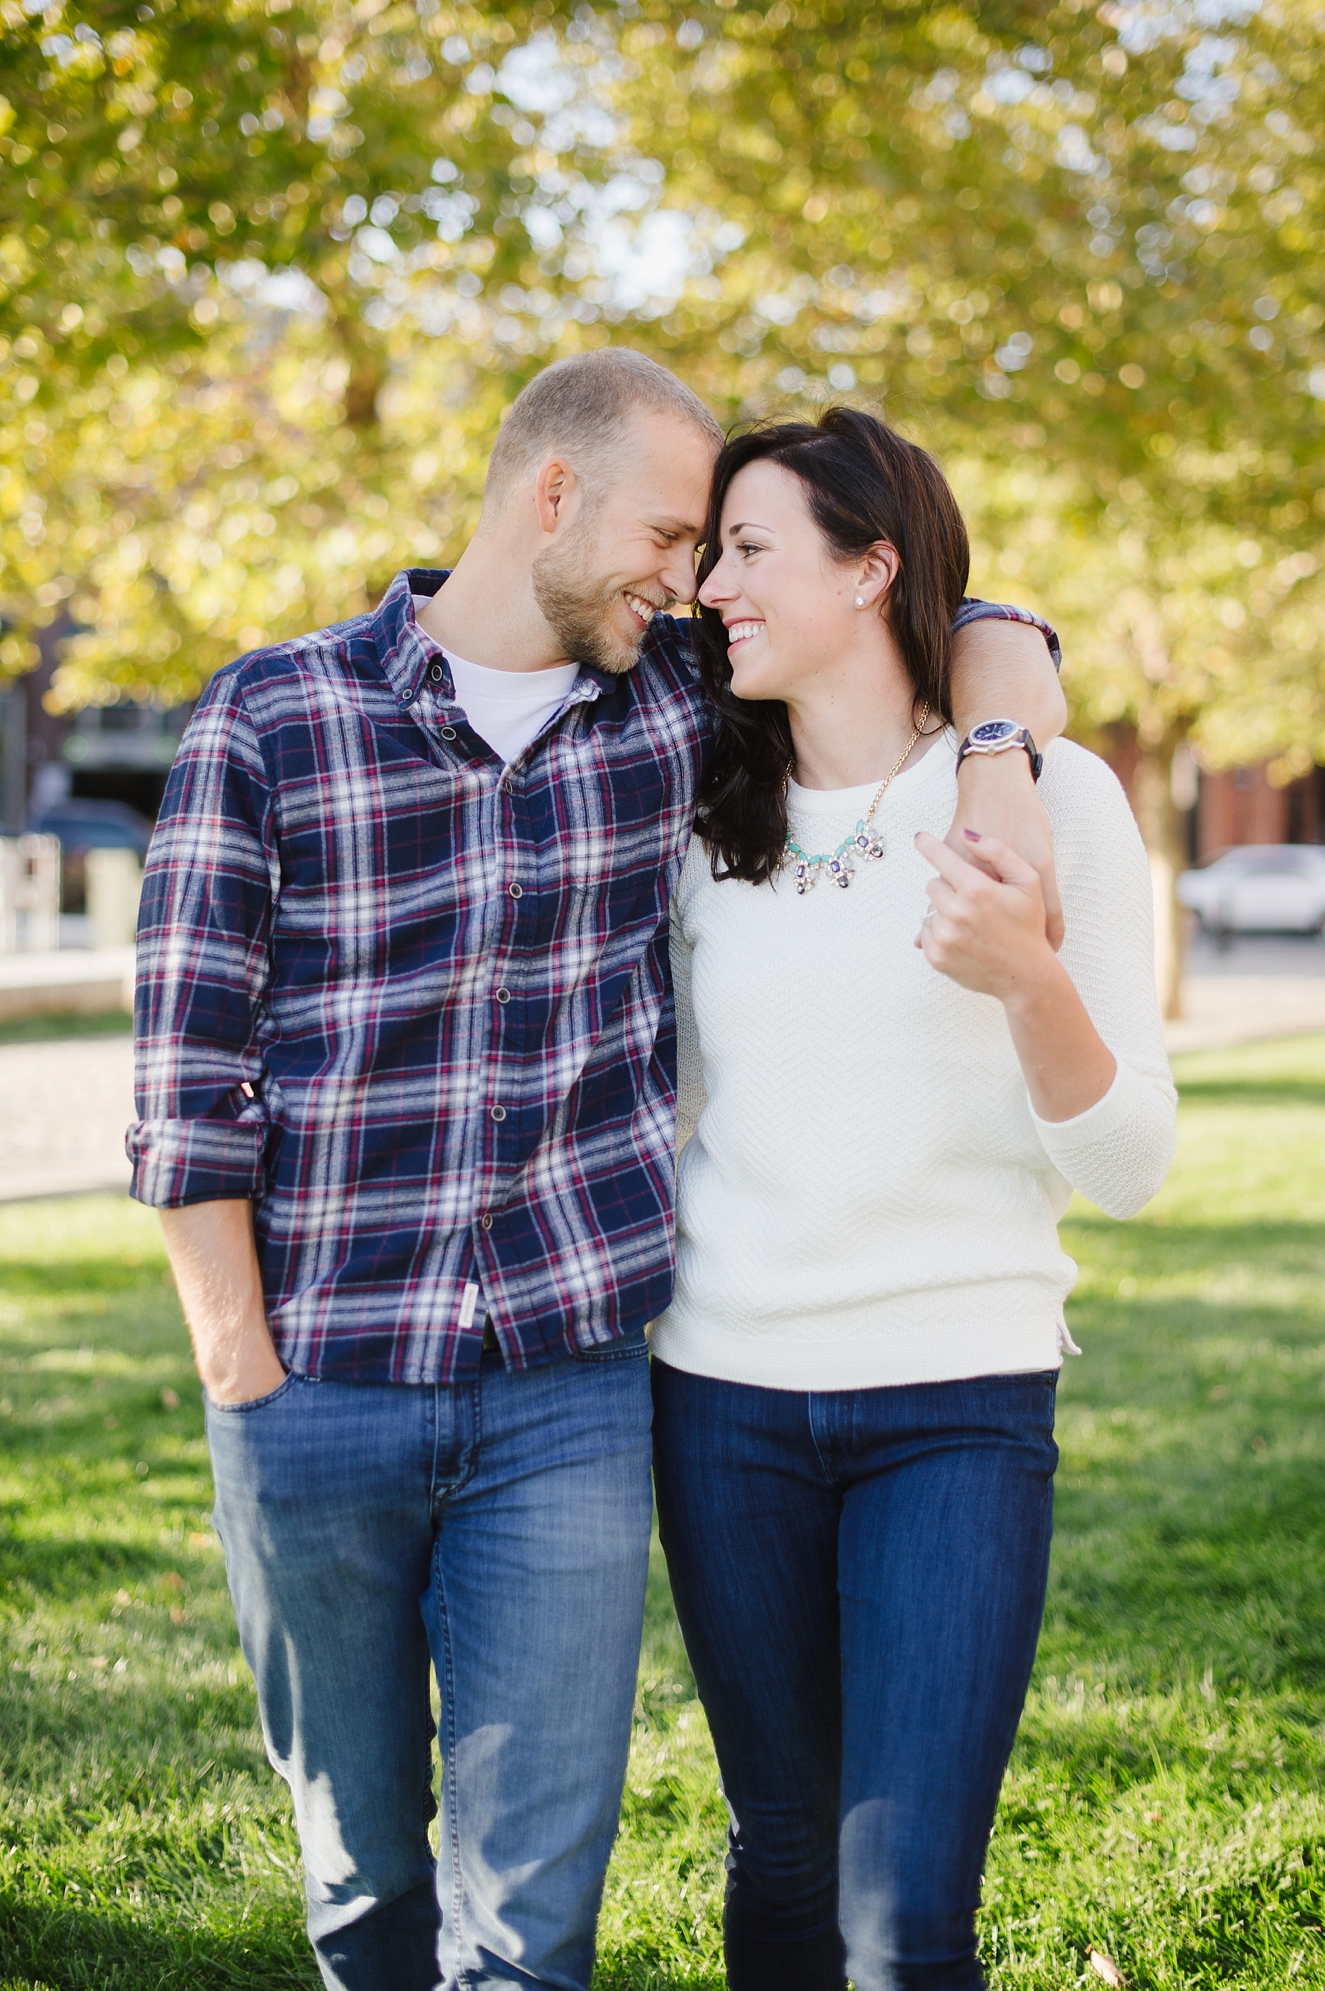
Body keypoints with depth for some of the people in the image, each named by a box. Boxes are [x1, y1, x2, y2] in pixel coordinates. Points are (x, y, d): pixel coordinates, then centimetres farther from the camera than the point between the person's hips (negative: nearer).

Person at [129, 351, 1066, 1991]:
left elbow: (981, 631, 15)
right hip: (318, 1390, -1)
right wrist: (243, 1383, -7)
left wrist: (1002, 770, -6)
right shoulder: (268, 723, -2)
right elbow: (187, 1093, -3)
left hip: (571, 1389, 1)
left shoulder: (675, 704, 6)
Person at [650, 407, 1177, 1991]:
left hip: (959, 1402, -3)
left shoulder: (1050, 799, -4)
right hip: (727, 1399, 4)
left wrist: (1028, 981, -21)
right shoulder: (709, 826, 7)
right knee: (783, 1847, 12)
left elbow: (1127, 1166, -7)